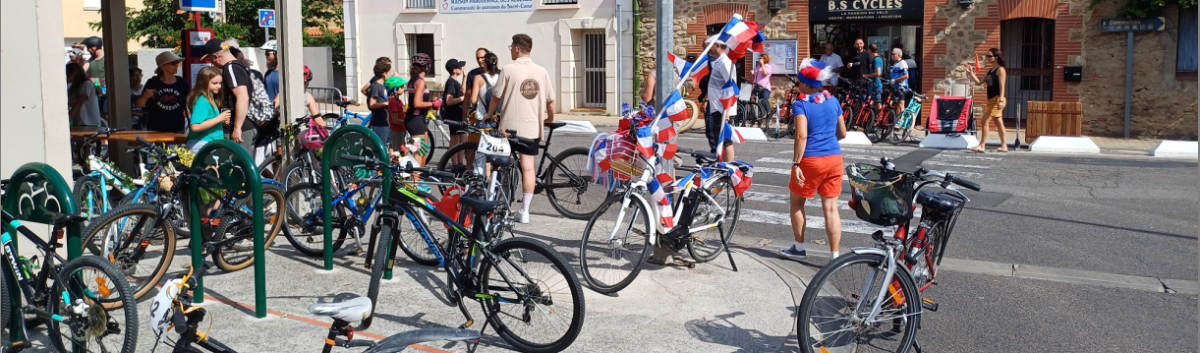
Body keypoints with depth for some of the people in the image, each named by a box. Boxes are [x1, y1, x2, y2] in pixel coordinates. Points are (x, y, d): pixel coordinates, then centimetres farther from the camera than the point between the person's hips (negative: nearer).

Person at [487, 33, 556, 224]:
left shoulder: (509, 69, -7)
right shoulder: (541, 72, 2)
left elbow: (496, 97, -3)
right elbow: (550, 101, 6)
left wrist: (489, 116, 14)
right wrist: (550, 118, 24)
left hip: (509, 126, -2)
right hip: (532, 127, 3)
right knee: (528, 167, 3)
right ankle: (524, 211, 3)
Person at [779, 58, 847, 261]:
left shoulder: (801, 104, -8)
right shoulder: (833, 101, 8)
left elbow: (801, 136, -18)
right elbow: (842, 133, 15)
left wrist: (796, 164, -17)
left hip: (811, 160, -4)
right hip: (834, 159, 5)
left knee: (797, 202, 16)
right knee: (831, 207, 5)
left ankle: (799, 248, 24)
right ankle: (834, 256, 2)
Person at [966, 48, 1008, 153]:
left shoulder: (1000, 70, -8)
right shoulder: (990, 71, 17)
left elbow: (1002, 86, -16)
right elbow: (979, 82, 17)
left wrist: (1001, 100, -24)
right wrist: (972, 73, 6)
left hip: (997, 99, -9)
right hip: (991, 100, 9)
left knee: (985, 121, -12)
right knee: (998, 123, 11)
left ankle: (981, 146, -11)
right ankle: (1004, 145, 15)